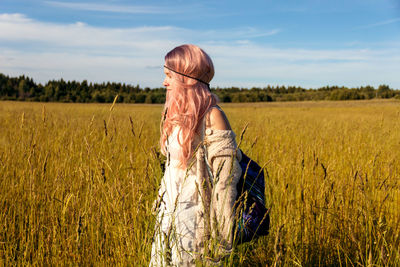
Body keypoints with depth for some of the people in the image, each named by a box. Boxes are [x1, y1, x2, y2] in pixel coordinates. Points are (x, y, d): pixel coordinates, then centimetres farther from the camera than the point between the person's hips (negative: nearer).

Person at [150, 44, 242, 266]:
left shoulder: (211, 116, -16)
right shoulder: (180, 116, 8)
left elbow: (225, 176, -16)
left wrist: (220, 233, -15)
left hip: (193, 217, -7)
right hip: (168, 215, 8)